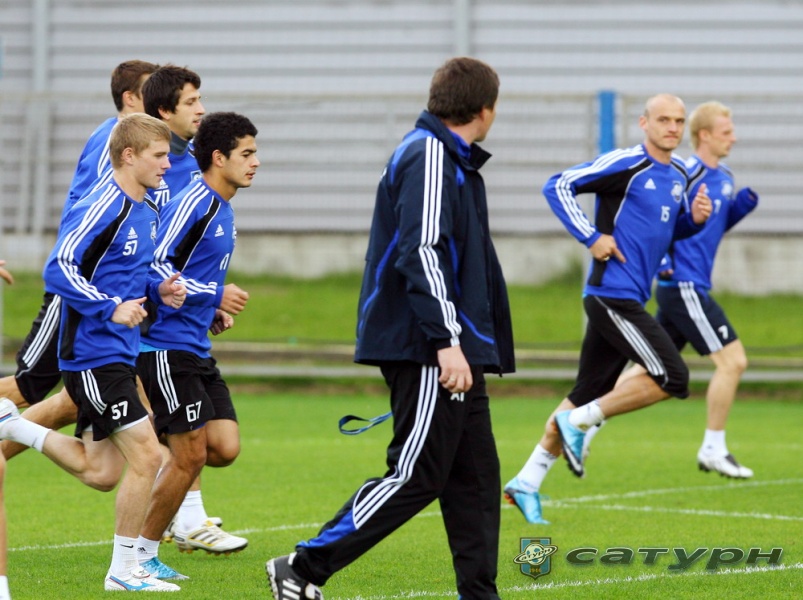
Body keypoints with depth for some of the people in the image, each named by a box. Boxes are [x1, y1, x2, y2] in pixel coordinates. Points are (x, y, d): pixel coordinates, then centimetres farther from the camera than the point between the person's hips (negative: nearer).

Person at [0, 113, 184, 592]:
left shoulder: (147, 211, 12)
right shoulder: (100, 208, -16)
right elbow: (58, 269, -20)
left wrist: (158, 292, 5)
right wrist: (112, 308, -26)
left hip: (120, 355, 9)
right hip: (92, 352, -9)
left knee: (100, 473, 11)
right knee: (146, 455, -9)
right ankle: (124, 570, 0)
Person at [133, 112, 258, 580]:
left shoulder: (223, 211, 16)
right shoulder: (193, 204, -14)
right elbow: (155, 267, -21)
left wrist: (216, 307, 12)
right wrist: (213, 295, -20)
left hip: (196, 348, 9)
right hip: (167, 344, -9)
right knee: (191, 455, -8)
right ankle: (143, 554, 4)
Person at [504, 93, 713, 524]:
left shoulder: (678, 174, 14)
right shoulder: (624, 164, -11)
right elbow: (558, 187, -13)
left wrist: (695, 219, 6)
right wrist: (592, 237, -16)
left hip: (628, 300, 9)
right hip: (611, 292, -9)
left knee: (588, 395, 10)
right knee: (672, 378, -15)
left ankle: (526, 483, 15)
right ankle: (579, 422, -4)